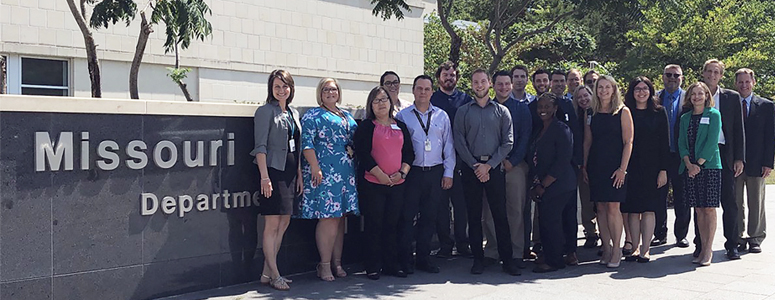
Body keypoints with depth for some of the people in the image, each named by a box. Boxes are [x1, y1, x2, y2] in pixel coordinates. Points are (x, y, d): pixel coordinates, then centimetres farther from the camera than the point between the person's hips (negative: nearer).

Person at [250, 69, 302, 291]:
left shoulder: (293, 113, 15)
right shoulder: (265, 111, -5)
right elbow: (260, 146, -11)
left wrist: (299, 175, 14)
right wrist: (264, 176, -19)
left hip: (290, 173, 8)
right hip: (273, 171, -8)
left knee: (284, 223, 9)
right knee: (272, 225, -4)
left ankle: (267, 272, 16)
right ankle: (274, 275, 1)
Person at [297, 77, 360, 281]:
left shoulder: (347, 117, 21)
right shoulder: (313, 116, 0)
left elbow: (356, 140, 27)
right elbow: (307, 143, -9)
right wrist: (315, 167, -17)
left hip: (346, 173, 7)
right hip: (324, 173, -7)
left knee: (339, 217, 9)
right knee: (328, 217, -10)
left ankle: (337, 263, 15)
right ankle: (325, 265, -4)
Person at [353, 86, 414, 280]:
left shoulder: (400, 126, 15)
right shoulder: (366, 127, 2)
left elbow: (409, 152, 13)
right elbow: (362, 153, -8)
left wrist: (402, 172, -4)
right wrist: (381, 175, -14)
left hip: (397, 184, 4)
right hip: (372, 184, -4)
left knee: (392, 224, 6)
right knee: (374, 225, -1)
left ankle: (391, 264, 14)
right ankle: (373, 267, 6)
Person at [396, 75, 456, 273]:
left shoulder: (441, 116, 11)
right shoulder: (402, 116, 3)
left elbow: (448, 146, 11)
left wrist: (448, 172, 5)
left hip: (436, 173, 3)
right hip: (412, 173, -3)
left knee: (430, 217, 7)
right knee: (407, 216, -3)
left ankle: (423, 258, 18)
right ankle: (405, 259, 6)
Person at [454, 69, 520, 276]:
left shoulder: (501, 111, 8)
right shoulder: (463, 112, 9)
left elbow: (507, 143, 2)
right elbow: (459, 142, 2)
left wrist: (489, 165, -8)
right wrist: (475, 165, -8)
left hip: (494, 167, 0)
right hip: (471, 168, 1)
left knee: (500, 214, -2)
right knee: (474, 215, 3)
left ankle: (507, 259, 3)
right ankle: (478, 259, 10)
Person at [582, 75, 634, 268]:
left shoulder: (623, 112, 0)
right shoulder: (592, 113, 11)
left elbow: (628, 142, -4)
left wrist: (622, 168, -11)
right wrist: (584, 166, 7)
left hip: (615, 166, -4)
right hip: (595, 166, 4)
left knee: (613, 208, -7)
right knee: (600, 208, 3)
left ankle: (616, 249, 1)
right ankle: (606, 248, 10)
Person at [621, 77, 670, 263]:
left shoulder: (659, 112, 5)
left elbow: (664, 143, 3)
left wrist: (663, 170, -4)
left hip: (651, 168, -1)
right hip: (630, 168, 1)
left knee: (648, 209, -1)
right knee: (632, 210, 1)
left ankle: (645, 249, 3)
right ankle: (635, 248, 9)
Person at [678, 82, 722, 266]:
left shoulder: (713, 115, 1)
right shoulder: (685, 118, 14)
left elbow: (712, 142, -7)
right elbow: (682, 143, 9)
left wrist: (699, 164, -13)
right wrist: (689, 164, -6)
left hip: (709, 166, -4)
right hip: (690, 167, 4)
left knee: (709, 208, -4)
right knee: (698, 209, 5)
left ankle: (708, 250, -2)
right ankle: (703, 248, 10)